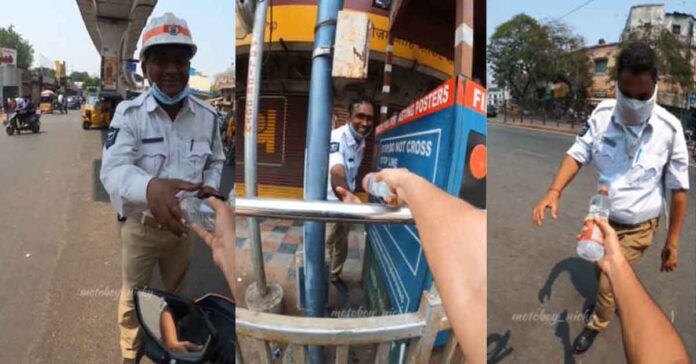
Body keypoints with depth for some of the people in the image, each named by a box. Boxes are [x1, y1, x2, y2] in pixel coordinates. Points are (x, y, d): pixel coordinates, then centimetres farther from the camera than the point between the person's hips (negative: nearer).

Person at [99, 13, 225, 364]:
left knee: (177, 291, 23)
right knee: (133, 295, 15)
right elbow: (113, 168, -29)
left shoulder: (207, 116, -7)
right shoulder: (129, 113, -16)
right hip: (140, 224, -3)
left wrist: (210, 186, -14)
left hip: (183, 223, 3)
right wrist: (150, 187, -51)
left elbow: (215, 160, 8)